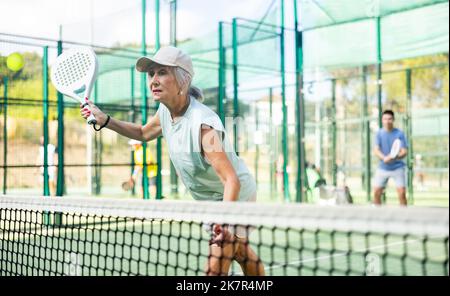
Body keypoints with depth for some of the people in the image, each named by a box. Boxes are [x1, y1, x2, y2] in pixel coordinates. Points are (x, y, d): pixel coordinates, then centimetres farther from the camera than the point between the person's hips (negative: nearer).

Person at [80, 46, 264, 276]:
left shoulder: (202, 124, -35)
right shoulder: (165, 111, -9)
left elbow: (232, 182, -38)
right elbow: (143, 133, 14)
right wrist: (105, 121, 0)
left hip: (234, 198, -8)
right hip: (209, 201, 8)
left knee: (215, 269, -13)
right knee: (241, 253, 27)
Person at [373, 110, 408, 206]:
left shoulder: (399, 134, -4)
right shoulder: (379, 133, 2)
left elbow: (404, 152, -8)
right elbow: (376, 150, -6)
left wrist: (394, 157, -29)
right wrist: (384, 158, -27)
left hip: (397, 168, -2)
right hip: (383, 168, 2)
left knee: (402, 193, -10)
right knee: (377, 193, 2)